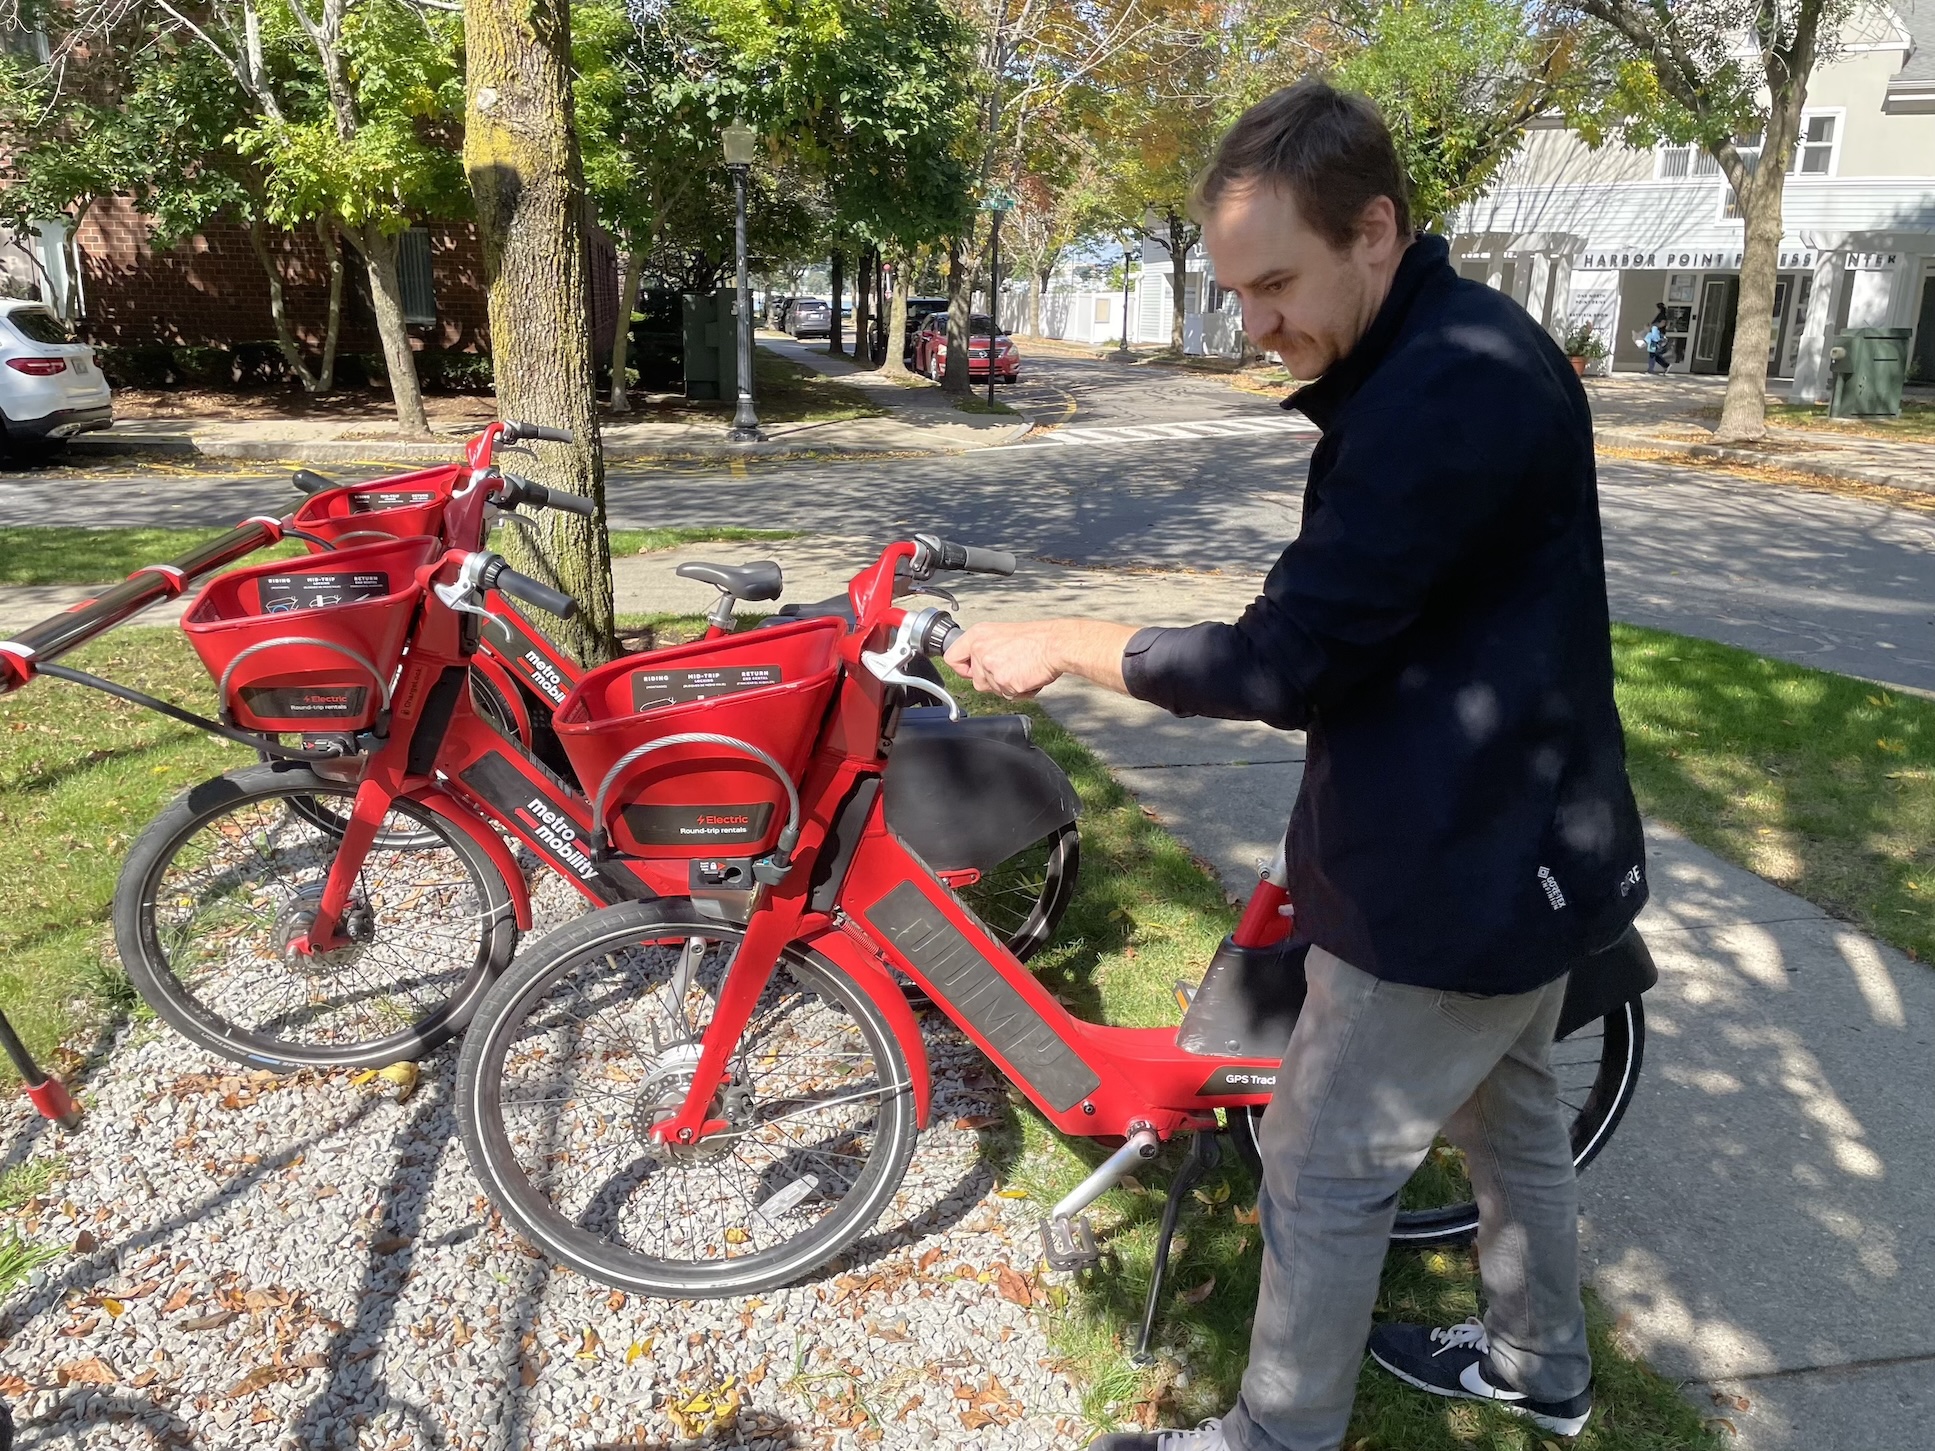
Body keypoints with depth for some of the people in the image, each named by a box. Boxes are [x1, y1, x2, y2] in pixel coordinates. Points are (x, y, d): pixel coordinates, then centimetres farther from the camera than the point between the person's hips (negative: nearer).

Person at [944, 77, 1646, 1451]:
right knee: (1513, 1115, 26)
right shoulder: (1474, 350, 7)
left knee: (1326, 1177, 7)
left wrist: (1062, 643, -16)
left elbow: (1290, 663, -27)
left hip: (1456, 882, -10)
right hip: (1529, 846, 10)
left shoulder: (1448, 391, -28)